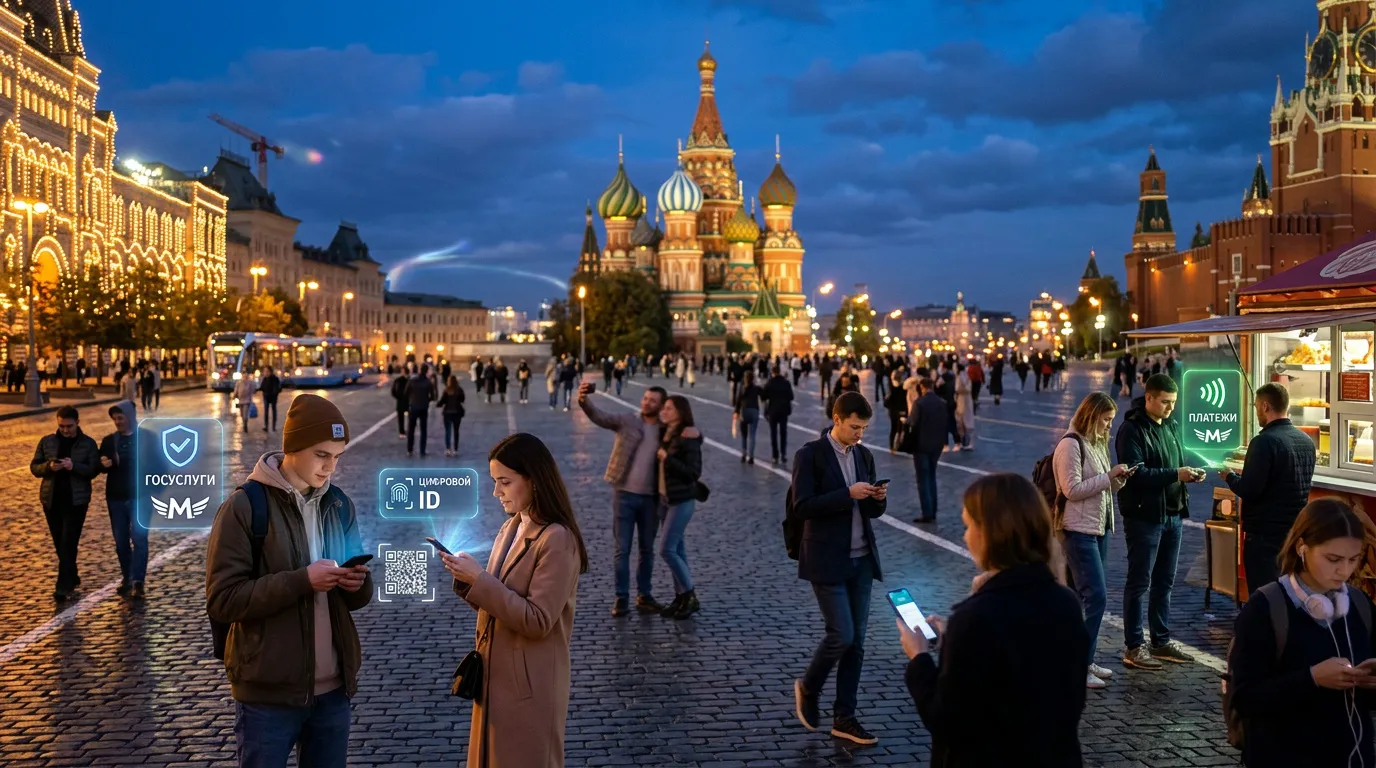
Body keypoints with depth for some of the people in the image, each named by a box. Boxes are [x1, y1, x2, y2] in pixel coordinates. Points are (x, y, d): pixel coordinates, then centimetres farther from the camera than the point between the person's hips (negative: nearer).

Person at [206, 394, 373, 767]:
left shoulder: (340, 504, 7)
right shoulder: (244, 507, -10)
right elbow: (222, 600, -15)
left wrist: (358, 583, -10)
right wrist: (301, 581, -24)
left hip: (333, 688, 5)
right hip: (268, 693, -5)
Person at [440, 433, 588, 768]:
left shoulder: (557, 540, -20)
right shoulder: (511, 528, 8)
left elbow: (537, 621, -22)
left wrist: (479, 580, -23)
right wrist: (468, 578, -6)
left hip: (529, 686, -8)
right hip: (496, 676, 8)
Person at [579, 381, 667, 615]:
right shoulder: (626, 421, -1)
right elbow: (600, 417, -15)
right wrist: (584, 401, -34)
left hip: (650, 497, 2)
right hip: (624, 493, -2)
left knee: (647, 550, 11)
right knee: (622, 549, 3)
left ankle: (644, 595, 23)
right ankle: (621, 597, 11)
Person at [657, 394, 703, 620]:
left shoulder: (688, 439, -15)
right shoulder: (665, 435, 7)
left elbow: (694, 472, -19)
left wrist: (666, 458, -19)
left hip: (682, 500, -8)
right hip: (666, 498, 8)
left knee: (667, 549, -9)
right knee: (676, 549, 12)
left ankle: (690, 597, 2)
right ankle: (681, 597, 19)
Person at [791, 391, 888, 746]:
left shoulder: (864, 455, 11)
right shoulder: (811, 455, -9)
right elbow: (801, 507, -17)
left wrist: (878, 498, -6)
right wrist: (847, 494, -23)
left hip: (861, 560, 6)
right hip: (827, 561, -6)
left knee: (856, 641, 7)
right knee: (841, 635, -10)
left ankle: (844, 718, 16)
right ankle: (808, 688, 18)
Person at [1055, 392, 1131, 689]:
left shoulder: (1096, 443, 16)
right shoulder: (1071, 444, -14)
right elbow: (1072, 490, -19)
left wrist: (1117, 480, 0)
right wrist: (1108, 477, -18)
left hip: (1098, 529, 10)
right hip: (1078, 531, -10)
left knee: (1094, 597, 11)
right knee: (1095, 598, -12)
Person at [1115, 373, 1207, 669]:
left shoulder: (1170, 427, 14)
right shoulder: (1132, 429, -12)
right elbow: (1135, 473, -21)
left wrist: (1190, 474, 0)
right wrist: (1175, 474, -25)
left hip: (1172, 513, 8)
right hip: (1144, 515, -8)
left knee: (1164, 581, 15)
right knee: (1139, 582, -1)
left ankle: (1162, 641, 26)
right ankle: (1134, 647, 6)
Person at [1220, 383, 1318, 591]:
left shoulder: (1265, 441, -18)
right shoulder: (1306, 440, 8)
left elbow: (1248, 491, -21)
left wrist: (1229, 476, -2)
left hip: (1266, 534, -8)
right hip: (1296, 531, 8)